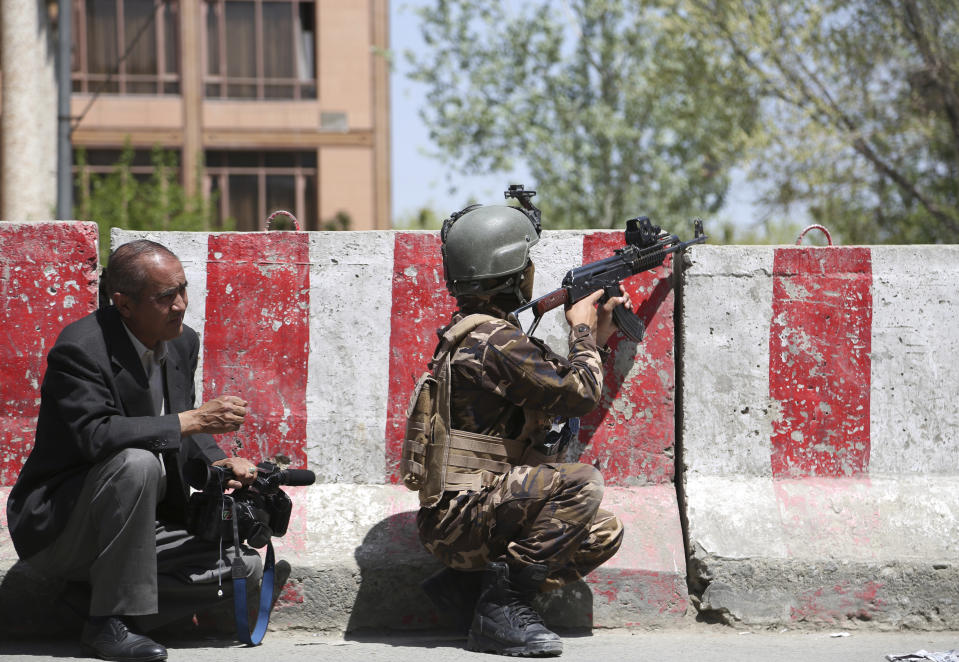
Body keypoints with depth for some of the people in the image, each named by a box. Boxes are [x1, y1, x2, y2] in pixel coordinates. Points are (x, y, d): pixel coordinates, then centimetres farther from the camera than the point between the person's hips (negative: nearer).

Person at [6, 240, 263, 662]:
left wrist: (221, 464, -5)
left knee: (245, 566, -5)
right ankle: (108, 623, -26)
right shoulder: (80, 348, -21)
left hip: (146, 525, 8)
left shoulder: (183, 343, 4)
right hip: (54, 528, -8)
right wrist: (193, 421, -31)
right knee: (137, 463, -36)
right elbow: (93, 435, -34)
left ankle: (97, 589, 0)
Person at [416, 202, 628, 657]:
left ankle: (468, 585, 9)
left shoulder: (471, 333, 16)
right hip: (460, 520, -10)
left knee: (605, 533, 10)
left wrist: (597, 341, 19)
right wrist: (582, 331, 0)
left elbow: (558, 402, 24)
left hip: (480, 512, 10)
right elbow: (581, 393, -16)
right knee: (583, 484, -26)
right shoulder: (498, 342, -17)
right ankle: (502, 607, -18)